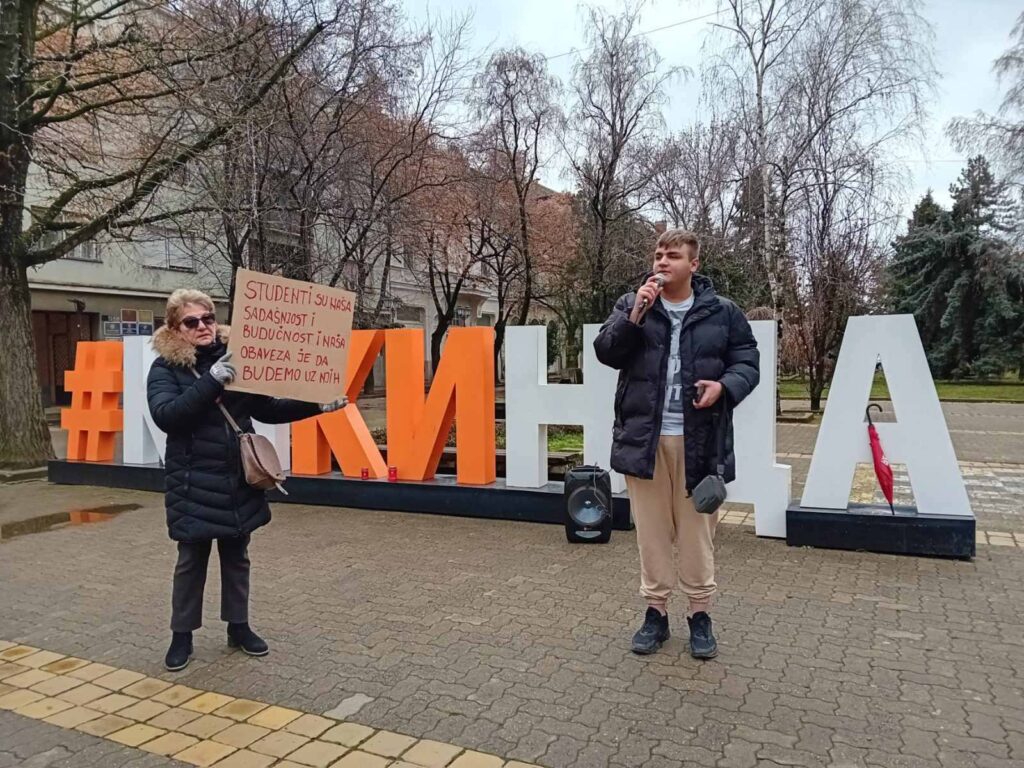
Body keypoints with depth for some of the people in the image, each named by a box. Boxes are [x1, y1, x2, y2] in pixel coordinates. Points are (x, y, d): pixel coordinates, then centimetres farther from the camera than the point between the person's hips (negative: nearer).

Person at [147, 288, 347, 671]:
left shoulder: (233, 358, 3)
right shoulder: (165, 368, -5)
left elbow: (266, 409, 9)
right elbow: (166, 415, -23)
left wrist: (316, 406, -1)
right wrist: (211, 381, -33)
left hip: (239, 479, 3)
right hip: (193, 483, -3)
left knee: (236, 556, 15)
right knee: (191, 560, 8)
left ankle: (238, 627, 31)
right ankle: (182, 636, 26)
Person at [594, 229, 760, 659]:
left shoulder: (722, 313, 4)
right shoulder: (631, 305, 7)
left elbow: (747, 362, 6)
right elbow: (606, 353, -3)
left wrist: (724, 386, -15)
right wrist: (636, 314, -16)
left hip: (699, 441, -1)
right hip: (644, 438, 1)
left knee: (697, 532, 8)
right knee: (652, 531, 10)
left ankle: (700, 614, 24)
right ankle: (655, 611, 24)